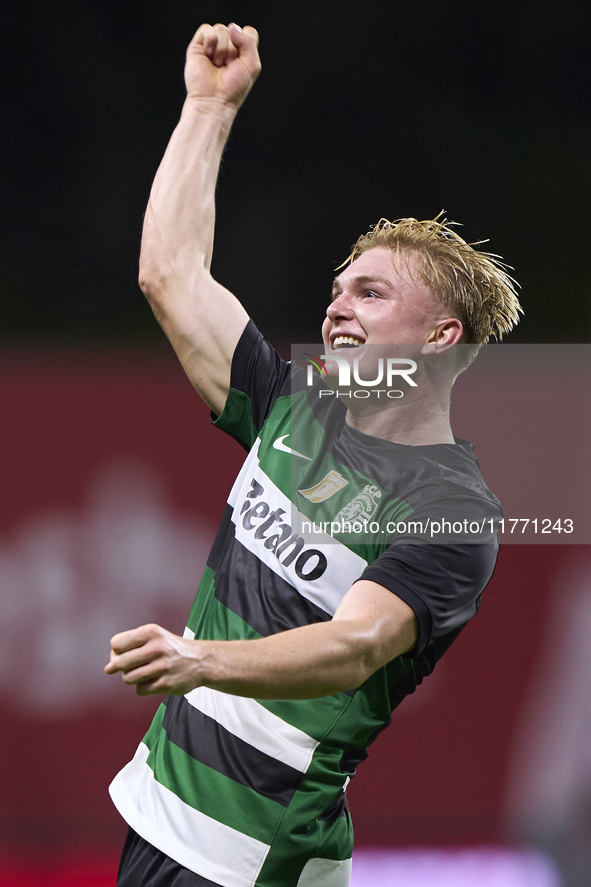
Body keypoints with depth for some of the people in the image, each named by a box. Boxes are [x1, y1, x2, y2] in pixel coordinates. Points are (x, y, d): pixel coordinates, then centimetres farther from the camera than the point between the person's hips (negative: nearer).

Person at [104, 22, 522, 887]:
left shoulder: (453, 512, -14)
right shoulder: (296, 409, 9)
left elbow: (355, 647, -30)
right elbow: (170, 275, 12)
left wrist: (200, 661, -47)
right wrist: (211, 104, 12)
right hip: (159, 805, 7)